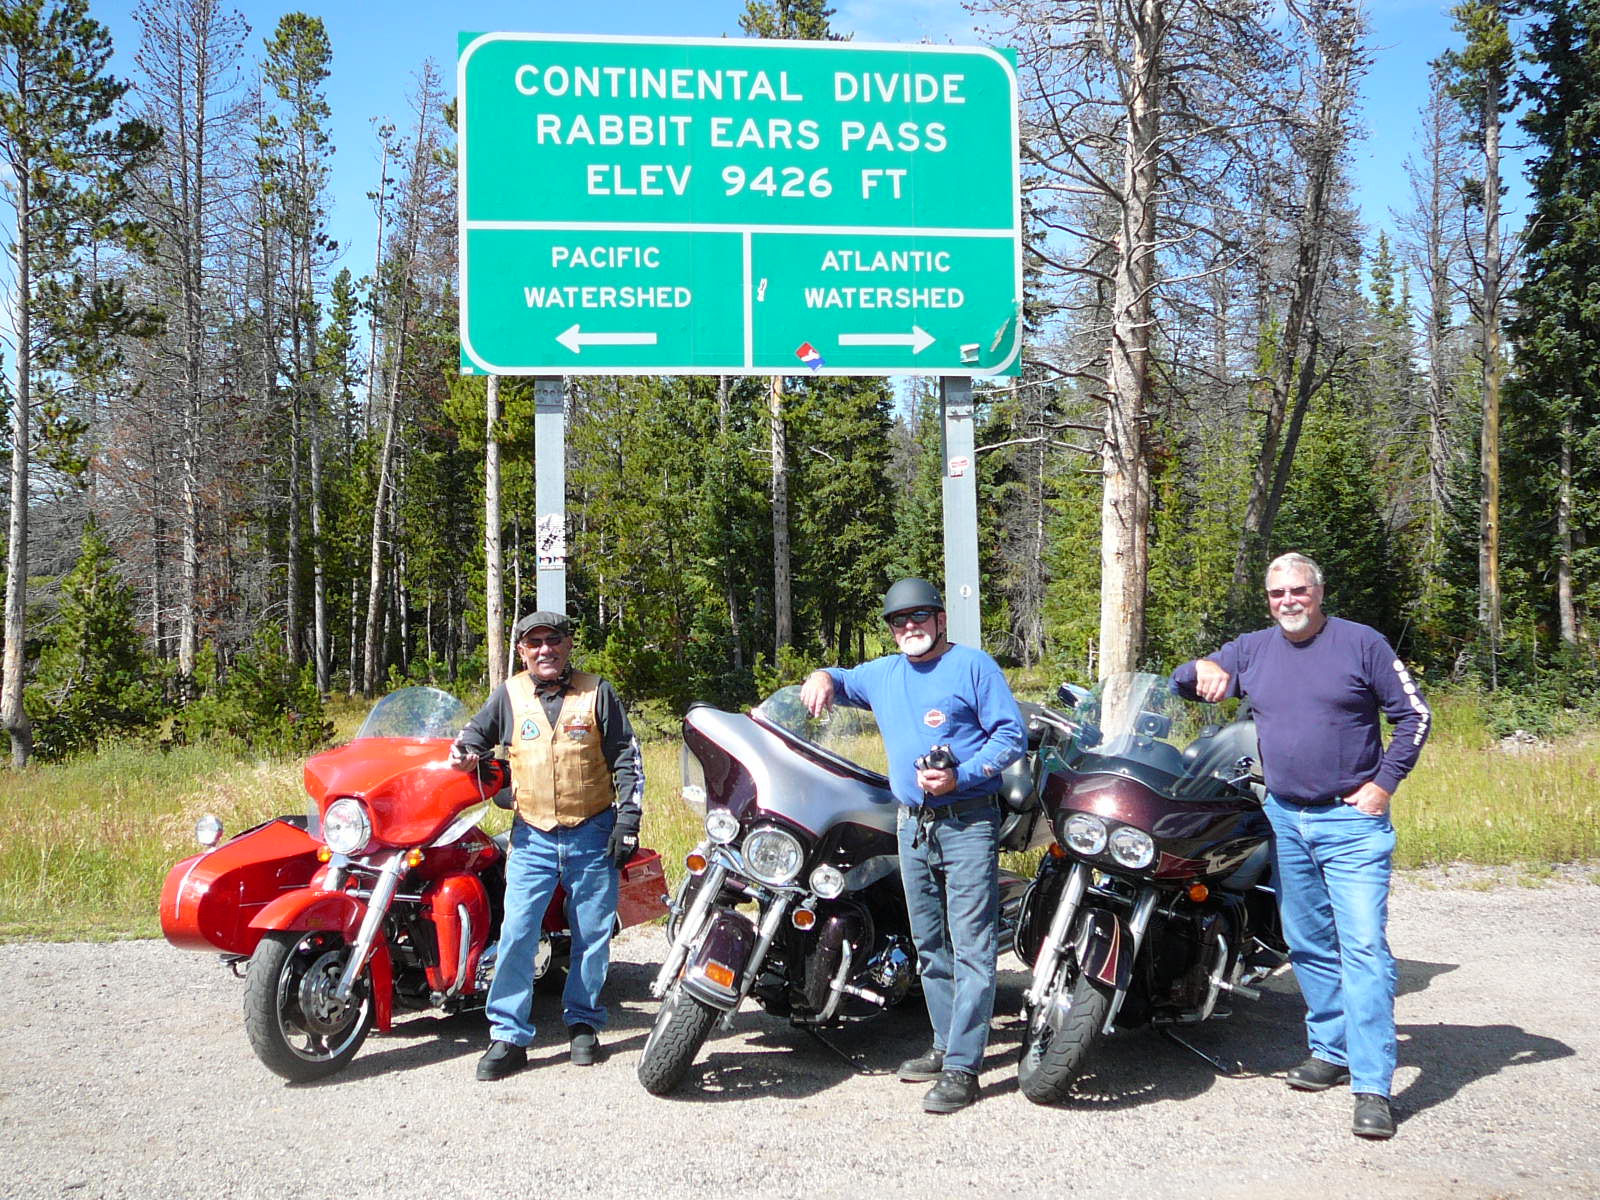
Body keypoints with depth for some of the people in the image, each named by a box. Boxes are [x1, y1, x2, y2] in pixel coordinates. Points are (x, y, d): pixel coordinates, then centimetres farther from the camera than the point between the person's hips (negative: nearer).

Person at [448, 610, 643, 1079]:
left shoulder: (596, 692, 2)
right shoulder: (509, 695, 5)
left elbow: (627, 758, 3)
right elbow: (477, 732, 20)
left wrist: (628, 819, -3)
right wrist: (464, 751, -4)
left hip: (592, 834, -1)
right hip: (533, 836, 1)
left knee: (591, 934, 6)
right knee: (516, 932, -8)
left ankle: (583, 1022, 21)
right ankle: (508, 1036, -1)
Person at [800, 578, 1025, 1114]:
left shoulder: (973, 665, -2)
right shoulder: (883, 674, 16)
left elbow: (1012, 734, -7)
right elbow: (841, 682, 32)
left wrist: (960, 776, -19)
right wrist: (822, 677, 6)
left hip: (968, 823, -7)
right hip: (913, 825, 7)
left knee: (971, 949, -9)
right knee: (930, 947, 14)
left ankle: (961, 1068, -8)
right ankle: (947, 1044, 25)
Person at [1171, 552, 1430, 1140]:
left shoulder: (1361, 643, -2)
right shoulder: (1251, 650, 9)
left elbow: (1414, 714, 1)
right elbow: (1181, 681, 13)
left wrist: (1383, 783, -7)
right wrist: (1202, 668, -11)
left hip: (1351, 820, -5)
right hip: (1285, 820, 5)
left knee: (1363, 946, -12)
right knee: (1308, 946, 13)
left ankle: (1372, 1086, -11)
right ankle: (1331, 1050, 28)